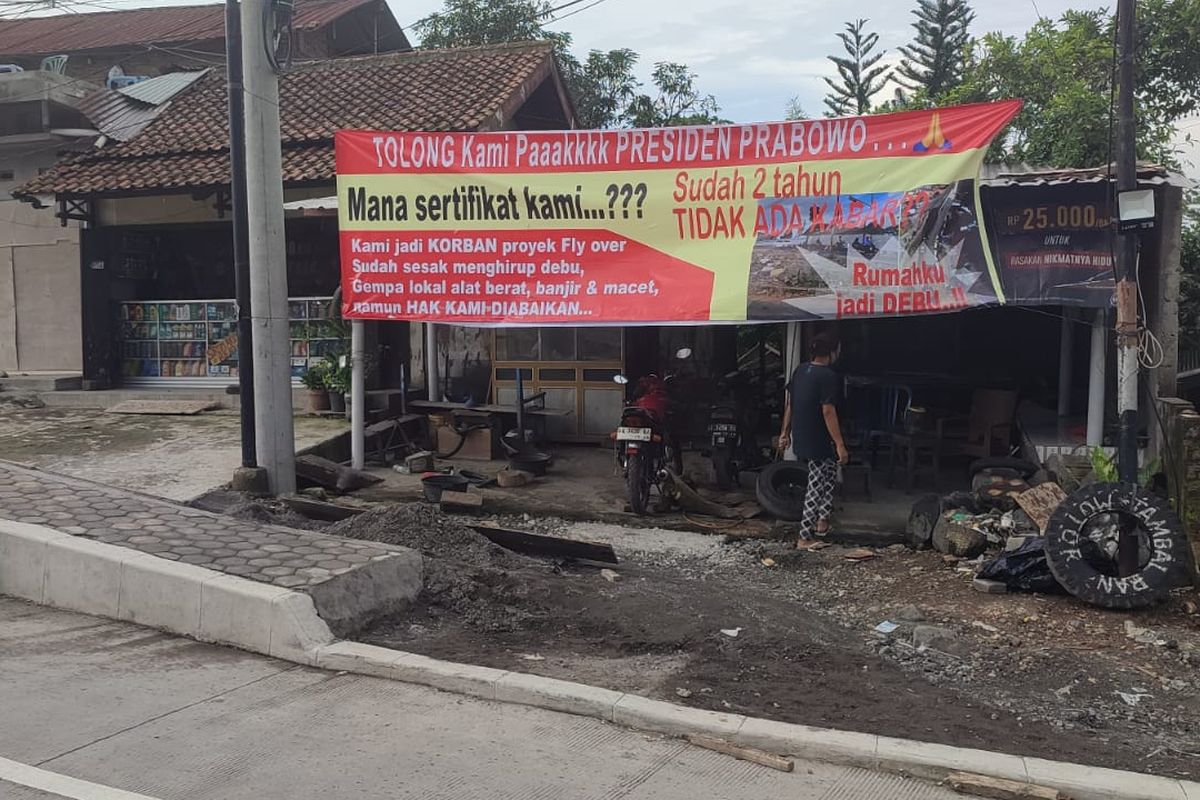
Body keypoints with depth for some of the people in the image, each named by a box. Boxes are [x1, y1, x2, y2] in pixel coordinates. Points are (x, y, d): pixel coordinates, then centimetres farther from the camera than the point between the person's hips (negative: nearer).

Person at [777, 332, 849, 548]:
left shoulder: (800, 371, 6)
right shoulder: (828, 376, -17)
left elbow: (790, 404, 11)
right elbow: (828, 412, -21)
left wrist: (785, 432, 19)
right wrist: (840, 445, -18)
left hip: (800, 438, 8)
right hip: (819, 441, -8)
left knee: (829, 476, 26)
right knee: (816, 485, 0)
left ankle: (822, 519, 30)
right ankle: (805, 537, 3)